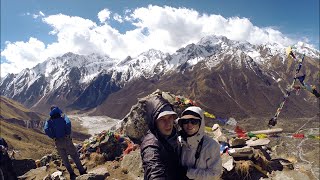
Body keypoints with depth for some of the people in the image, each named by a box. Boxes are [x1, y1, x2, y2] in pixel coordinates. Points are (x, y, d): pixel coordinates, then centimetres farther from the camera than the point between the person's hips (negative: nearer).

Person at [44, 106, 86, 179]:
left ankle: (71, 174, 18)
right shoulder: (63, 117, 1)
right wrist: (68, 133, -12)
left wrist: (53, 137, -4)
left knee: (64, 159, 15)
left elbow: (46, 130, -13)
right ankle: (82, 171, 16)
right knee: (75, 156, 11)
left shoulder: (49, 121, 6)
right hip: (66, 140, -2)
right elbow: (68, 123, -21)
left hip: (58, 142, 2)